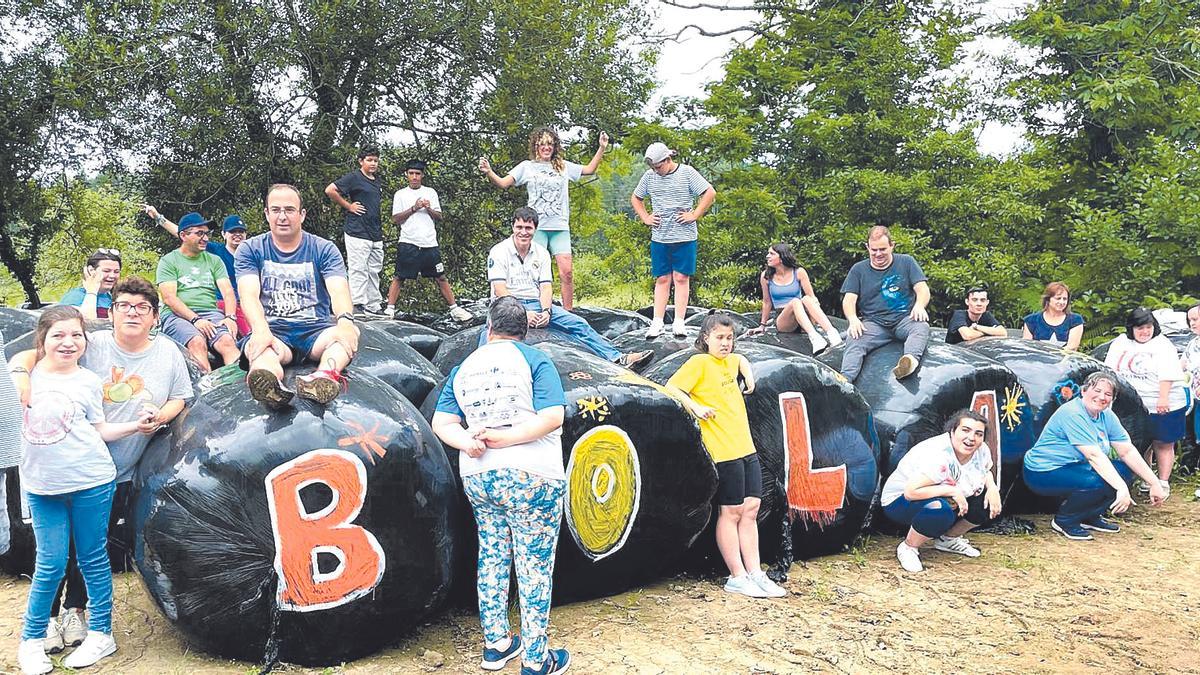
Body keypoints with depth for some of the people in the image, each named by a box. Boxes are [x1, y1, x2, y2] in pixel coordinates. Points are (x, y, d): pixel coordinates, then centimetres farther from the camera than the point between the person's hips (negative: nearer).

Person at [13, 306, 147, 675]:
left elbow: (99, 429, 9)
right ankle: (31, 641, 20)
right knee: (50, 565, 3)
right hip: (41, 484, 1)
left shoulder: (88, 381, 3)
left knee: (93, 558, 7)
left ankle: (101, 634, 19)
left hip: (91, 481, -1)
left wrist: (137, 425, -5)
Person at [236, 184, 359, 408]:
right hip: (272, 331, 0)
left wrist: (345, 321, -35)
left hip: (315, 330, 1)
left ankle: (325, 375, -65)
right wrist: (260, 330, -32)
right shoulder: (251, 250, 9)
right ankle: (270, 384, -72)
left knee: (351, 331, -32)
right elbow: (249, 295, -8)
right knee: (261, 348, -37)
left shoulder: (324, 249, 9)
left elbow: (339, 290, -9)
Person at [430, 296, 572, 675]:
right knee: (535, 567, 3)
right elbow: (552, 417, -15)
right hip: (529, 476, -5)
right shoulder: (533, 360, -3)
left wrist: (467, 442, -13)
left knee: (492, 557, 19)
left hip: (477, 478, 5)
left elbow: (441, 423, 2)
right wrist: (503, 439, -14)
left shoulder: (463, 368, 10)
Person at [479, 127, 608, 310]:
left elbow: (589, 170, 21)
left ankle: (568, 314, 2)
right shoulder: (527, 167, 7)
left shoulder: (563, 166, 15)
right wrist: (488, 172, -19)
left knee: (567, 272, -7)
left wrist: (601, 148, 13)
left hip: (560, 227, 2)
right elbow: (503, 183, 0)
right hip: (536, 227, -2)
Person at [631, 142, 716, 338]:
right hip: (659, 237, 3)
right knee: (662, 279, 4)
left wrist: (694, 215, -9)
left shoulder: (687, 173, -3)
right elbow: (635, 198, 21)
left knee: (681, 278, -1)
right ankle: (657, 322, 4)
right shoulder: (649, 176, 7)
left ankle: (679, 322, 1)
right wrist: (645, 218, 8)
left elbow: (710, 193, -5)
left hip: (684, 236, -3)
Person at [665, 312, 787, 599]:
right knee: (731, 512, -1)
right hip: (723, 451, -8)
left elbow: (741, 359, 39)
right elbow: (671, 388, -13)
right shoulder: (700, 362, -7)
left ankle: (755, 574, 14)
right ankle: (737, 577, 7)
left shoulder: (729, 361, 15)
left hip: (747, 448, 8)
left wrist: (748, 375, 21)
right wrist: (696, 407, -20)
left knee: (750, 510, 8)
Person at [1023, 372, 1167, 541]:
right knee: (1097, 481, -31)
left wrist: (1154, 484, -5)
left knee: (1124, 469, -2)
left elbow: (1127, 451, 2)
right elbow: (1094, 455, -31)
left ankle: (1091, 516, 11)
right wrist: (1122, 488, -37)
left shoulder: (1107, 416, 4)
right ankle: (1064, 521, -8)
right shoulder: (1072, 414, -23)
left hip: (1075, 467, 9)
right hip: (1043, 474, -9)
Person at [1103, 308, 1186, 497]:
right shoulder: (1120, 343, 9)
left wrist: (1163, 398, -19)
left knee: (1162, 444, 2)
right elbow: (1110, 369, 11)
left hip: (1163, 406, -3)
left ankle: (1163, 482, 9)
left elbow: (1167, 375, -11)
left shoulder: (1162, 344, -3)